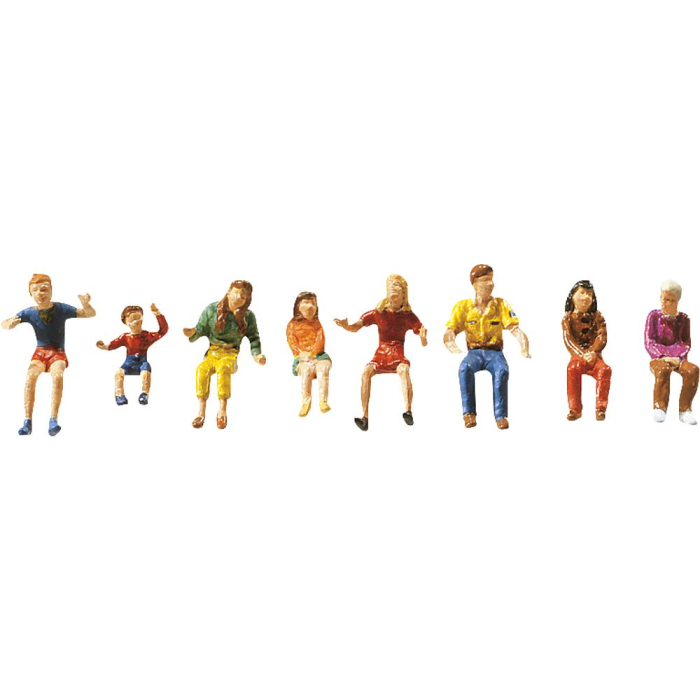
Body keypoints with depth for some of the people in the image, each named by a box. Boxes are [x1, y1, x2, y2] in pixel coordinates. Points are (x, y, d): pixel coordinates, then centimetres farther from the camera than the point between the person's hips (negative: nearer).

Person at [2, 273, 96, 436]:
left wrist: (86, 304, -30)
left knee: (58, 375, -36)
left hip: (58, 352, -1)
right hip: (40, 351, 1)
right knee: (31, 375, -32)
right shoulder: (29, 312, -4)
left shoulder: (62, 309, -8)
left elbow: (90, 314, -6)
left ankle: (53, 420, -33)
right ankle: (27, 421, -29)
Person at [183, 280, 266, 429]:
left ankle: (222, 411, -41)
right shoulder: (212, 310, 1)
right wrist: (192, 333, -20)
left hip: (230, 355, -1)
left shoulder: (248, 316, 4)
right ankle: (201, 412, -35)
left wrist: (256, 354, -1)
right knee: (202, 369, -34)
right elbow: (201, 329, 3)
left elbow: (254, 337, 15)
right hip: (212, 353, 1)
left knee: (223, 368, -37)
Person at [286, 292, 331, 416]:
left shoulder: (316, 323, 18)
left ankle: (323, 401, -42)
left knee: (323, 369, -32)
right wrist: (301, 354, -18)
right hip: (302, 358, -1)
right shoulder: (292, 325, 12)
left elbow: (321, 340, 4)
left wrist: (312, 353, -15)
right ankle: (305, 402, -40)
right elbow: (292, 343, 1)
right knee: (307, 370, -35)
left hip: (318, 355, 1)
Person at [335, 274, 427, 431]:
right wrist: (346, 326, -23)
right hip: (381, 354, 1)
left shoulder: (408, 316, 3)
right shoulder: (378, 313, 5)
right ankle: (365, 418, -31)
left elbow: (424, 343, -2)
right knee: (367, 371, -31)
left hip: (398, 355, -1)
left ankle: (408, 412, -42)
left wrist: (423, 336, -27)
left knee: (404, 369, -37)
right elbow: (356, 327, -1)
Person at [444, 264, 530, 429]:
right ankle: (469, 413, -29)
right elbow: (449, 333, -4)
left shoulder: (501, 305, 3)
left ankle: (500, 415, -32)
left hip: (495, 352, 0)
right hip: (474, 352, 0)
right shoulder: (463, 307, 2)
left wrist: (524, 349, -23)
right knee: (465, 368, -36)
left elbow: (516, 330, -3)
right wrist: (453, 347, -28)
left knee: (502, 370, -36)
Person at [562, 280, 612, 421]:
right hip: (577, 355, -1)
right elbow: (568, 340, -6)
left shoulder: (597, 317, 11)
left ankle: (600, 407, -25)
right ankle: (575, 409, -28)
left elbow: (602, 337, -1)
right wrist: (582, 354, -21)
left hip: (594, 355, 1)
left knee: (604, 370, -31)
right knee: (573, 368, -35)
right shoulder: (568, 318, 6)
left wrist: (592, 352, -20)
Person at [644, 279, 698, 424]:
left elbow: (686, 343, 6)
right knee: (663, 370, -38)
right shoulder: (654, 316, -2)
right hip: (658, 358, -2)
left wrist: (678, 358, -14)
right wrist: (664, 357, -20)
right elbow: (649, 342, -6)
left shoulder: (683, 319, 4)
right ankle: (660, 408, -26)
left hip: (677, 359, 2)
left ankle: (685, 411, -21)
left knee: (692, 369, -31)